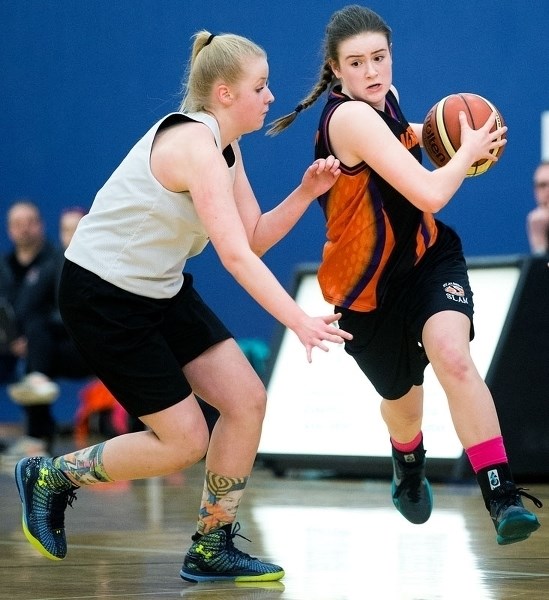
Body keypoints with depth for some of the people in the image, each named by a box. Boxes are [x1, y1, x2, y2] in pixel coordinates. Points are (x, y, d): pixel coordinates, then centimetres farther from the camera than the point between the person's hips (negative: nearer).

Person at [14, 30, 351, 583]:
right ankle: (50, 476, 14)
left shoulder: (223, 147, 5)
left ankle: (211, 551, 13)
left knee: (246, 401, 0)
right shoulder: (195, 143, -25)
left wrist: (305, 192, -12)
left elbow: (254, 239, 2)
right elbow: (236, 256, -32)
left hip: (161, 289, 9)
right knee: (184, 442, -7)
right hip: (102, 294, -9)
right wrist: (299, 322, -37)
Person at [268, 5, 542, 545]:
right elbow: (430, 195, -33)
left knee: (453, 358, -25)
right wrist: (468, 151, -15)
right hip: (369, 286, -4)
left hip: (427, 256, 4)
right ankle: (408, 467, 54)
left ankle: (502, 496, -28)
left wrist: (417, 135, 6)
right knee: (402, 396, 16)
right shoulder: (350, 116, -28)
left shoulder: (383, 98, -2)